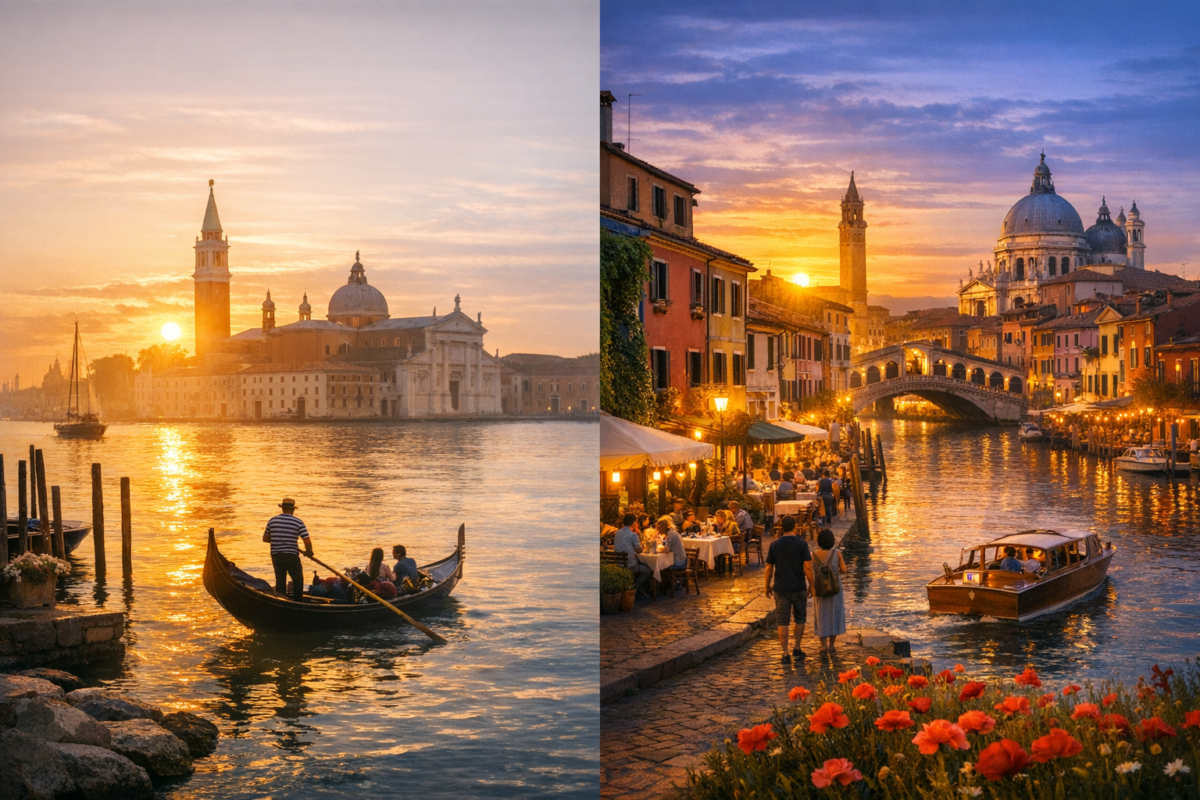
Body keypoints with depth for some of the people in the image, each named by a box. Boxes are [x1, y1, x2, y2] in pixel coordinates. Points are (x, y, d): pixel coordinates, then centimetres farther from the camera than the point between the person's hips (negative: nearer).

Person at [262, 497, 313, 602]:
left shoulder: (272, 521, 3)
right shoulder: (298, 522, -7)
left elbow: (265, 538, 11)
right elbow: (307, 541, -9)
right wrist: (309, 552, 8)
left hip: (276, 555, 3)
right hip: (291, 556, -3)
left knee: (280, 581, 13)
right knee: (298, 581, 12)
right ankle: (298, 603, 12)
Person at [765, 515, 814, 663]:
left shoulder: (774, 545, -2)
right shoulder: (802, 544, -7)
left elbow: (769, 568, 1)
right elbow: (807, 567, -11)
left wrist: (768, 586, 12)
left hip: (780, 588, 0)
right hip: (799, 588, 0)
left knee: (782, 622, 4)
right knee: (799, 619, 17)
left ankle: (785, 653, 3)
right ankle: (797, 649, 22)